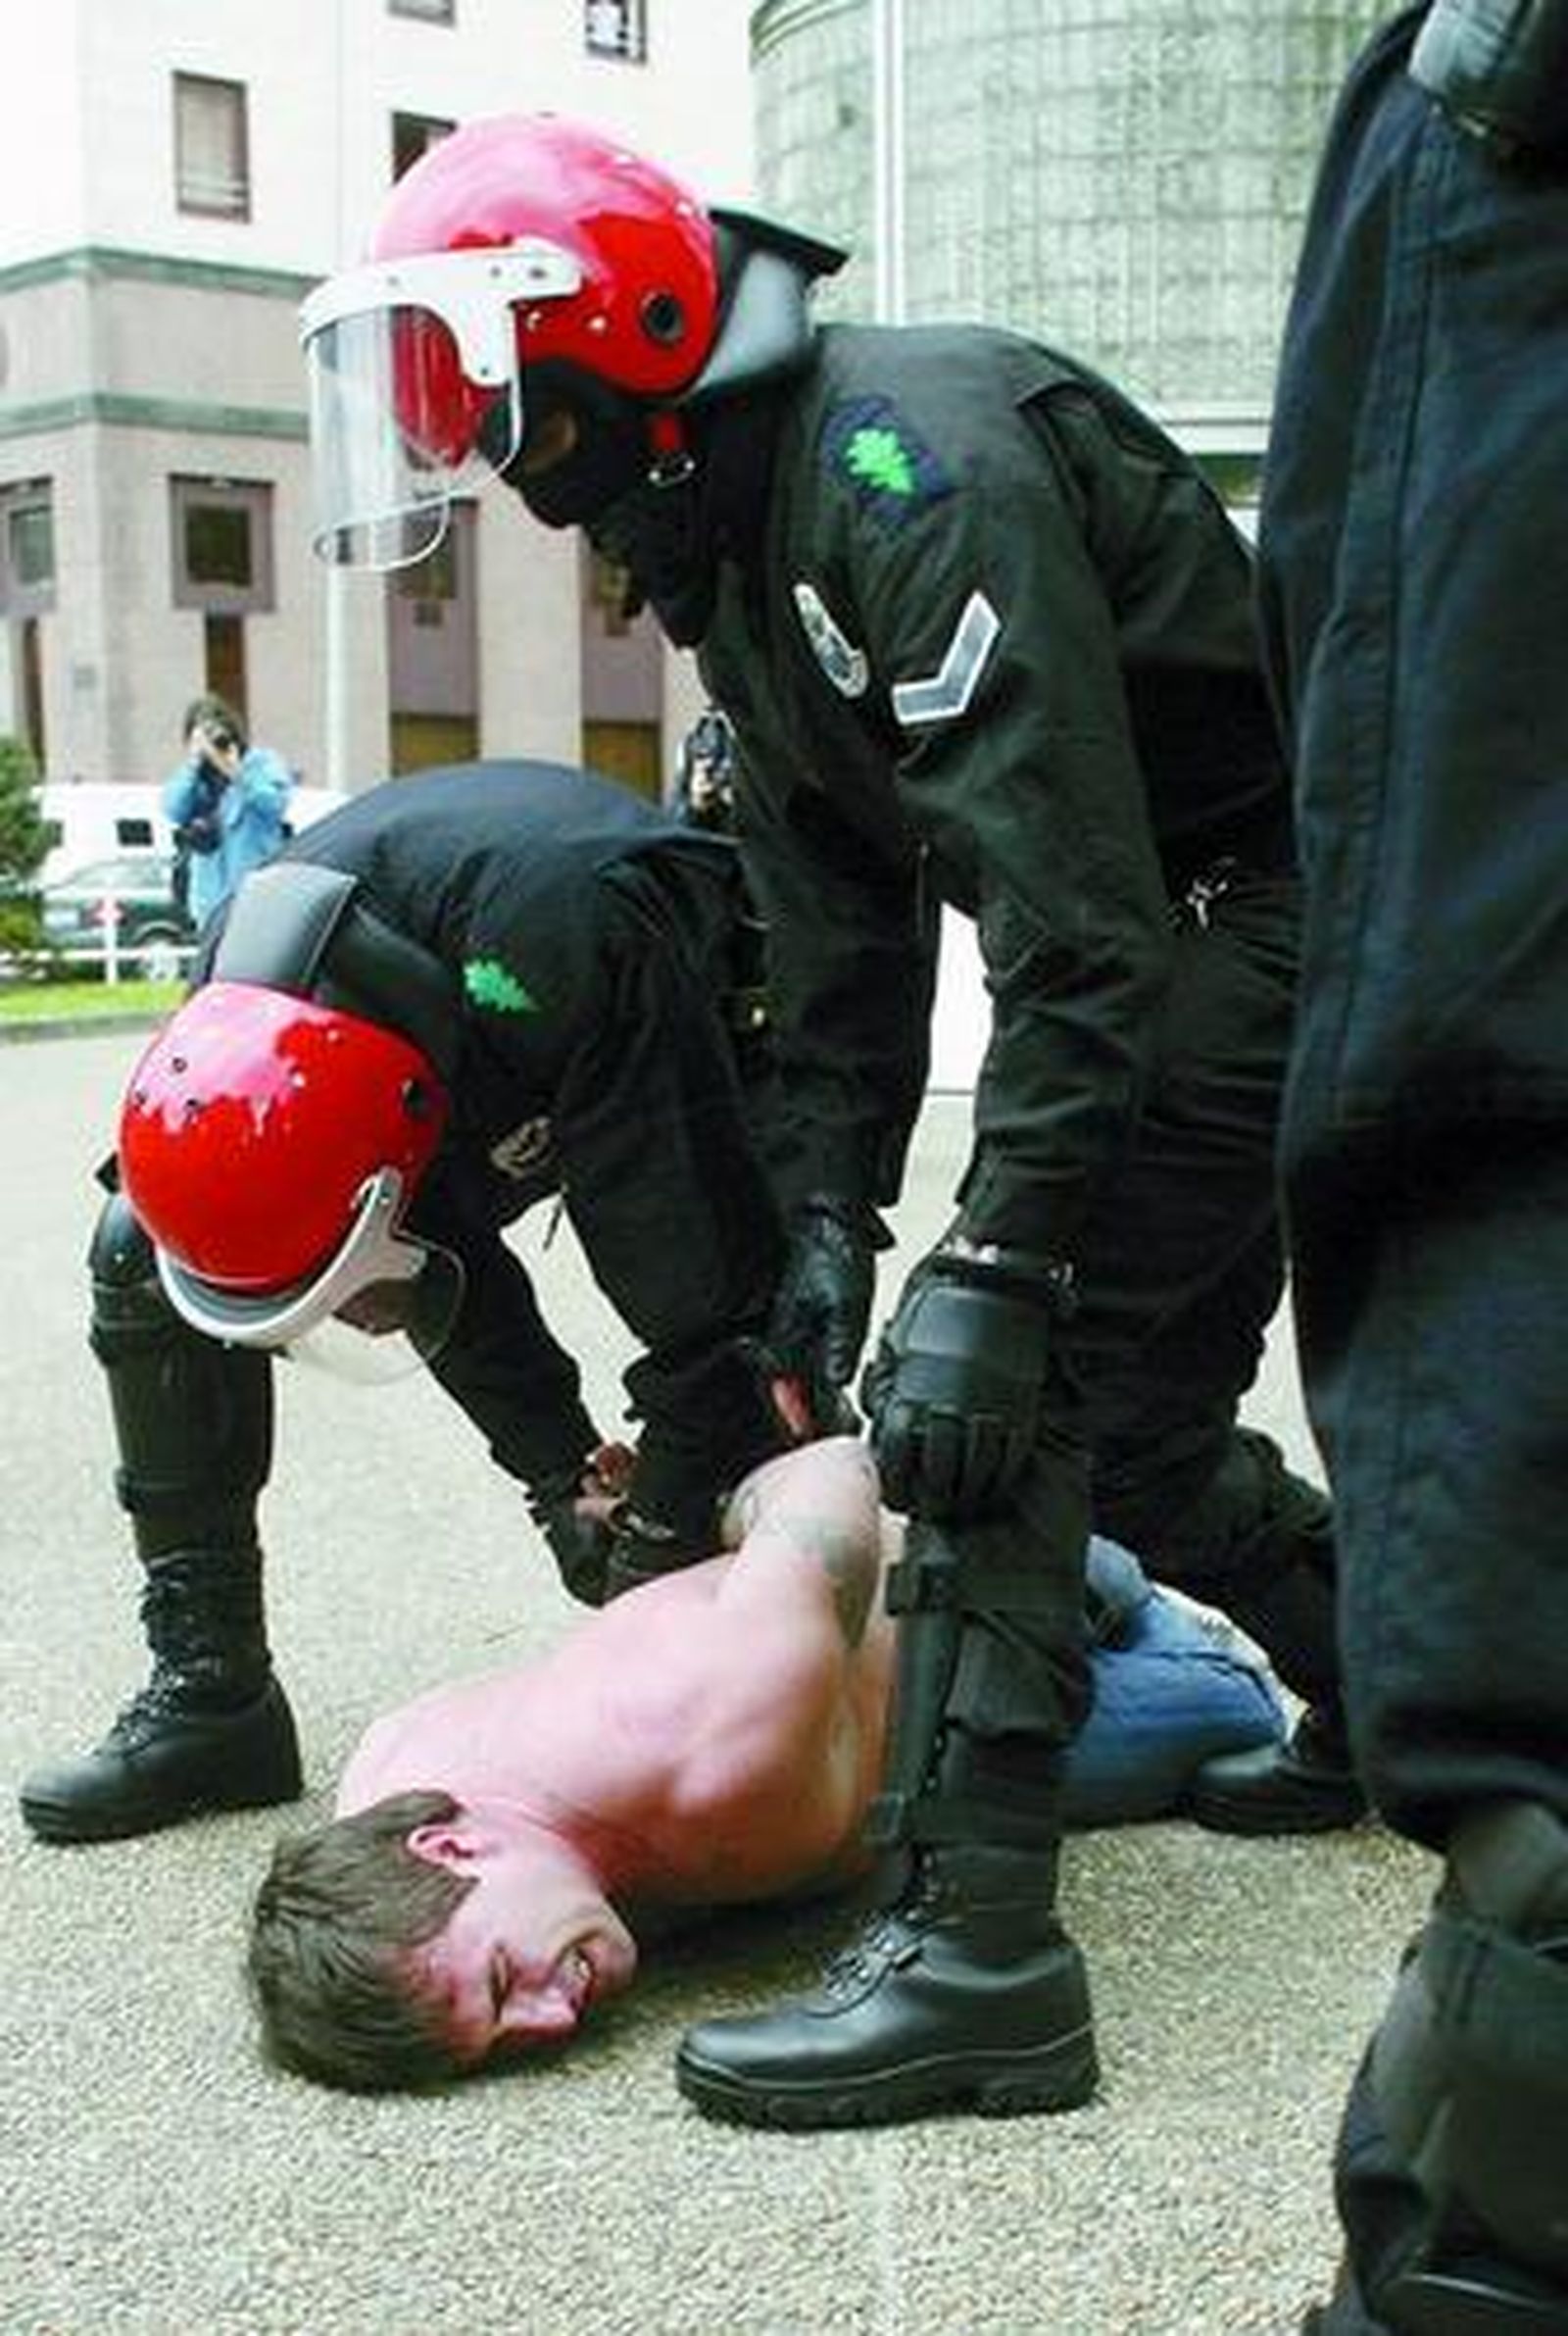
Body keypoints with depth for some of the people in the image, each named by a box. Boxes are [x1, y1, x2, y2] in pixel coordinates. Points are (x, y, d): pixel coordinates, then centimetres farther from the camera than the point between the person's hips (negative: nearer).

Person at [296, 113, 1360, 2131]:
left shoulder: (905, 455, -23)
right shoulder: (725, 548, 9)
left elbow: (1071, 910, -30)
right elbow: (840, 942, 11)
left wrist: (993, 1263, -31)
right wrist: (825, 1221, 5)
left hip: (1272, 914, -10)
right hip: (1179, 949, 10)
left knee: (1010, 1393, -17)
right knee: (1136, 1422, 16)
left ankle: (969, 1945, -15)